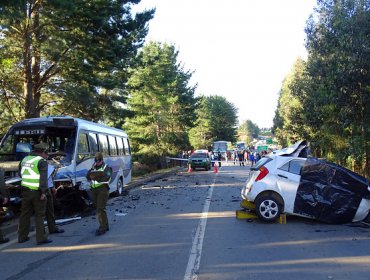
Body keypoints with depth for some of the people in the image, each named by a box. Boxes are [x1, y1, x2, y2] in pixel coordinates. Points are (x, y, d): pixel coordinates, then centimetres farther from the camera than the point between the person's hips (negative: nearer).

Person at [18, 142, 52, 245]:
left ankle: (22, 236, 24)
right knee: (39, 215, 0)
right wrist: (43, 192, -18)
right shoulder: (41, 161, -11)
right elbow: (43, 178, -18)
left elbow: (20, 173, 23)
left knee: (25, 214, 15)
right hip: (37, 191, -7)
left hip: (25, 191, 7)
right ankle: (41, 238, 2)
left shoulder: (25, 159, 13)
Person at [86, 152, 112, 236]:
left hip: (103, 189, -7)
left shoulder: (106, 167, 0)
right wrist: (92, 169, -7)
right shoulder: (93, 168, 19)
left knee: (100, 208, -14)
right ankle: (105, 225, 24)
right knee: (99, 208, 12)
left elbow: (106, 177, -16)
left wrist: (95, 177, -21)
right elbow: (88, 177, 7)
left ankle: (102, 228, -12)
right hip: (94, 189, 7)